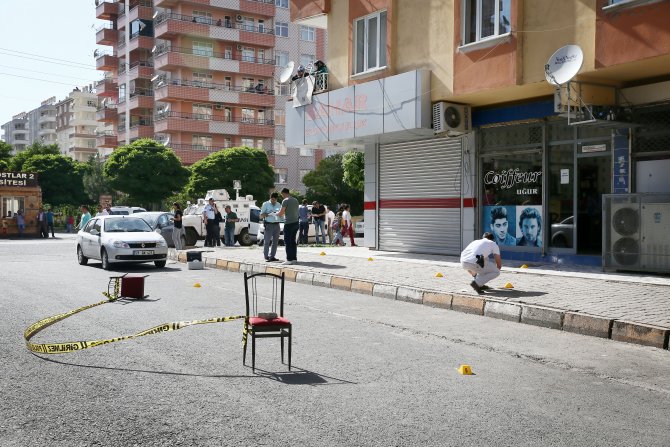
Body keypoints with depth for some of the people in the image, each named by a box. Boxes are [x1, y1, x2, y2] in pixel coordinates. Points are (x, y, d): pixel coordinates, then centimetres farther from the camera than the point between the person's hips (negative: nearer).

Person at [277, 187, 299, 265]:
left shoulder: (285, 201, -11)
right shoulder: (295, 200, 12)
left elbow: (281, 213, -10)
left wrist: (276, 214, 11)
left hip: (289, 223, -8)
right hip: (295, 222, 8)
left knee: (287, 242, -3)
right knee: (293, 241, 13)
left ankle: (289, 259, -6)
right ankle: (294, 258, 14)